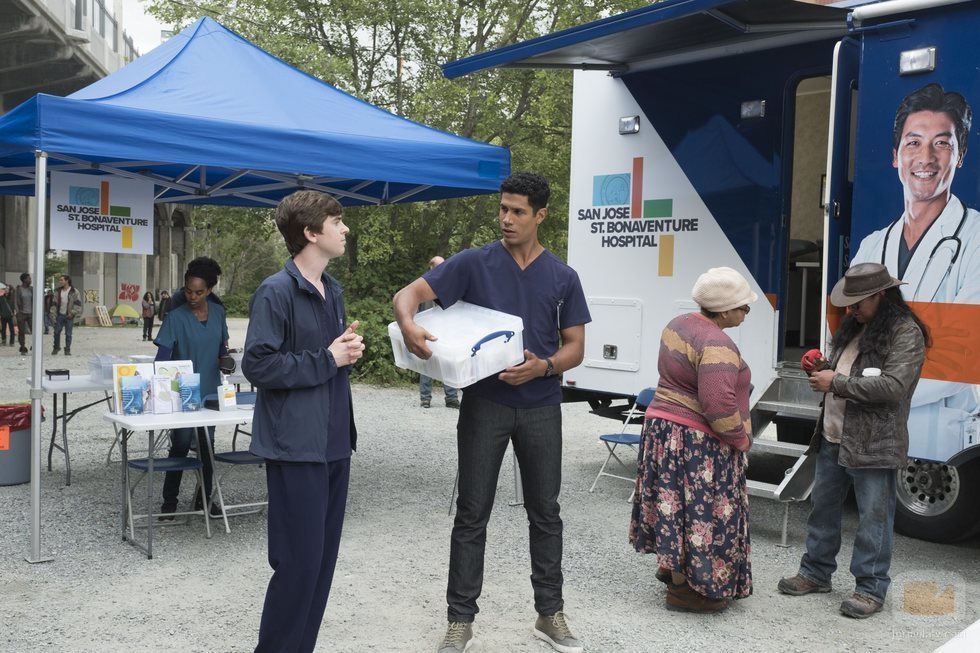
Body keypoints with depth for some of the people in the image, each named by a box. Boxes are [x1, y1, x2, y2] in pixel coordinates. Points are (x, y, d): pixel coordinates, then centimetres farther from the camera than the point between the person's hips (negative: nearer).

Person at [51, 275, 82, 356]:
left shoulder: (74, 292, -3)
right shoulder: (58, 292, 10)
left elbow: (78, 303, -6)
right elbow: (54, 304, 10)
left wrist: (72, 313, -14)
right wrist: (53, 315, 1)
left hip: (69, 316, -4)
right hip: (60, 315, 4)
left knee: (68, 334, 0)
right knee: (56, 332, 4)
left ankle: (67, 350, 9)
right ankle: (56, 347, 21)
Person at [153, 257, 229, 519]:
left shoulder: (218, 312, 1)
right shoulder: (176, 317, -13)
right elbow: (163, 353, -19)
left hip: (210, 390, 4)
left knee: (206, 444, 11)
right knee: (181, 444, -1)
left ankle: (204, 497, 24)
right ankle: (170, 500, 13)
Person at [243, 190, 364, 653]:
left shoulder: (332, 290, 13)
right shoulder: (276, 292, -13)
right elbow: (258, 366, -18)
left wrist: (349, 351, 1)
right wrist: (327, 360, -16)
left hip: (334, 444, 8)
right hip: (297, 447, -8)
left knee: (323, 558, 13)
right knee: (298, 561, -2)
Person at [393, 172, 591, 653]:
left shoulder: (562, 278, 5)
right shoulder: (475, 264, -1)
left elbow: (575, 347, 6)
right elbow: (409, 294, -8)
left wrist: (544, 367, -15)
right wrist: (408, 324, -31)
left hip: (541, 406, 2)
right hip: (485, 403, -2)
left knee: (545, 513, 11)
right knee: (472, 514, 4)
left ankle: (550, 614, 26)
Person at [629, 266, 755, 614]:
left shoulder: (678, 325, 9)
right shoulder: (716, 345, -22)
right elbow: (719, 405, -29)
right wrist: (741, 438, -13)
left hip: (662, 426, 9)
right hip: (697, 443, -9)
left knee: (676, 505, 19)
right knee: (701, 512, 1)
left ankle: (671, 565, 31)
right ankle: (685, 589, 10)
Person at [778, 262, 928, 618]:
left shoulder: (906, 334, -12)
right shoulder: (853, 328, 14)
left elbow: (893, 386, -23)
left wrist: (836, 383, -19)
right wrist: (822, 369, 4)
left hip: (873, 443, -8)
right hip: (832, 438, 9)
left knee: (873, 516, 1)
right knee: (822, 506, 16)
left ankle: (870, 588, 13)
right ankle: (816, 572, 29)